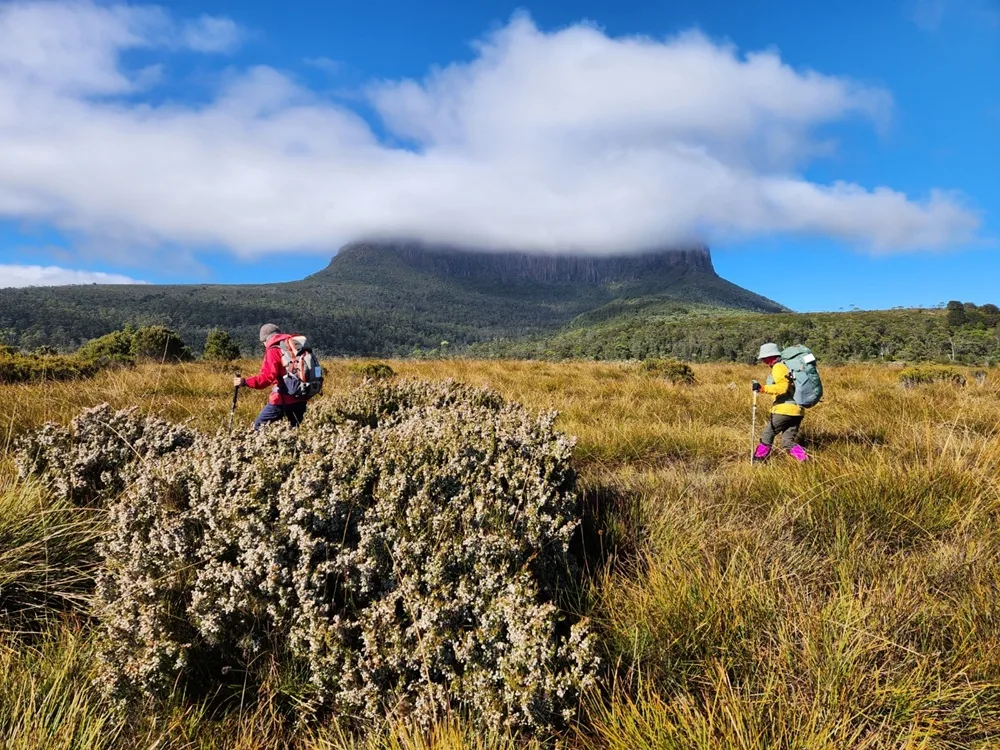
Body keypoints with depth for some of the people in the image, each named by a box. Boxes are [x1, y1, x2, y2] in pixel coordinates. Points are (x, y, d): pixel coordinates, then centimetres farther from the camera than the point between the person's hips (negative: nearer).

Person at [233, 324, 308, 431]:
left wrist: (245, 382, -21)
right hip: (300, 399, 7)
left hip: (282, 399, -7)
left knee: (258, 426, 4)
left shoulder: (273, 351, -7)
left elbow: (268, 377, -20)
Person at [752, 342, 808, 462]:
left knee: (767, 434, 7)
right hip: (797, 410, 8)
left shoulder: (778, 367, -7)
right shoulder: (787, 366, 21)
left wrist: (762, 388, -26)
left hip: (785, 409, -8)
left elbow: (782, 387, -22)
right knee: (788, 442, 8)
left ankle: (758, 460, 15)